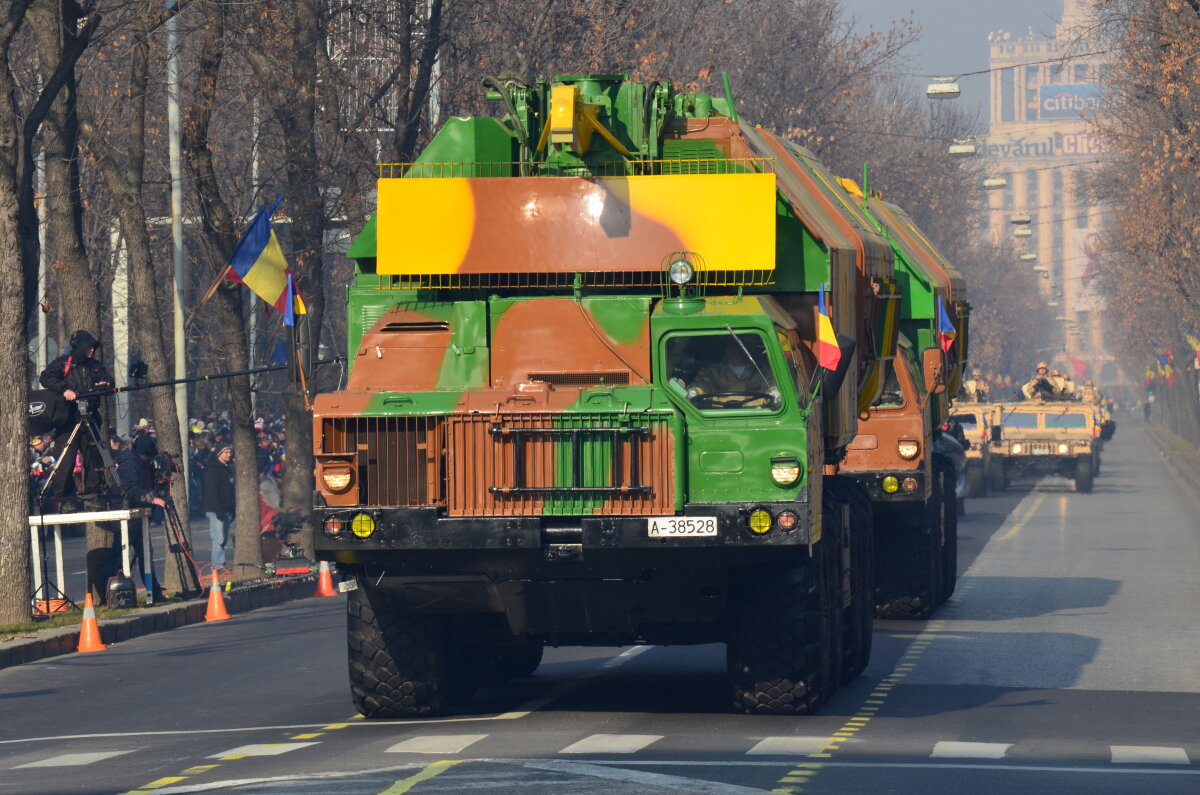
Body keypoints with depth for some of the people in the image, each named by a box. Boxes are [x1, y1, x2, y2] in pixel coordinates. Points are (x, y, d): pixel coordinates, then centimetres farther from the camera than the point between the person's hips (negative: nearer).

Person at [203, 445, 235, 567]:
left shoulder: (228, 469, 19)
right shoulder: (212, 469, -9)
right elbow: (212, 491, -16)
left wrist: (233, 508, 19)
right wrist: (218, 509, -21)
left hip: (227, 510, 9)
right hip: (216, 510, -9)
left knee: (224, 538, 8)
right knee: (219, 538, -13)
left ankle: (219, 563, 12)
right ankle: (218, 563, -13)